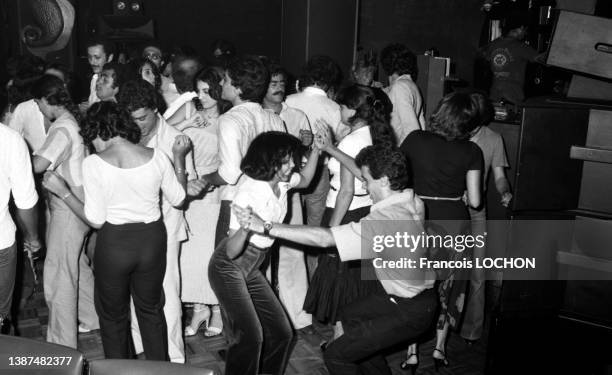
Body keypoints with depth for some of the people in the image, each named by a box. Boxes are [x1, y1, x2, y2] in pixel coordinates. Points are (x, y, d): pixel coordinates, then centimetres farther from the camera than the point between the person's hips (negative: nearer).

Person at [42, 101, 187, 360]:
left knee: (113, 315, 20)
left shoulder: (93, 164, -16)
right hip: (152, 240, 3)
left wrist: (62, 192, -2)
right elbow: (178, 199, 4)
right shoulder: (157, 157, -9)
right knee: (151, 310, 24)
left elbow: (95, 220, -13)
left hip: (113, 243, -3)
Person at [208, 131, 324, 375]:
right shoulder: (249, 194, -25)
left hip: (251, 268, 8)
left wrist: (317, 149, 8)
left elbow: (305, 180, 22)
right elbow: (232, 251, -26)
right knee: (250, 336, -20)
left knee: (281, 333, 6)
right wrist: (245, 228, -47)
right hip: (228, 267, -8)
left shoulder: (281, 182, -4)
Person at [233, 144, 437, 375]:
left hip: (410, 312, -9)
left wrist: (266, 227, -34)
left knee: (336, 355, -5)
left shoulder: (385, 221, -31)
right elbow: (367, 174, 10)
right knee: (350, 315, 29)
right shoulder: (411, 199, -6)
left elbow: (324, 238, -34)